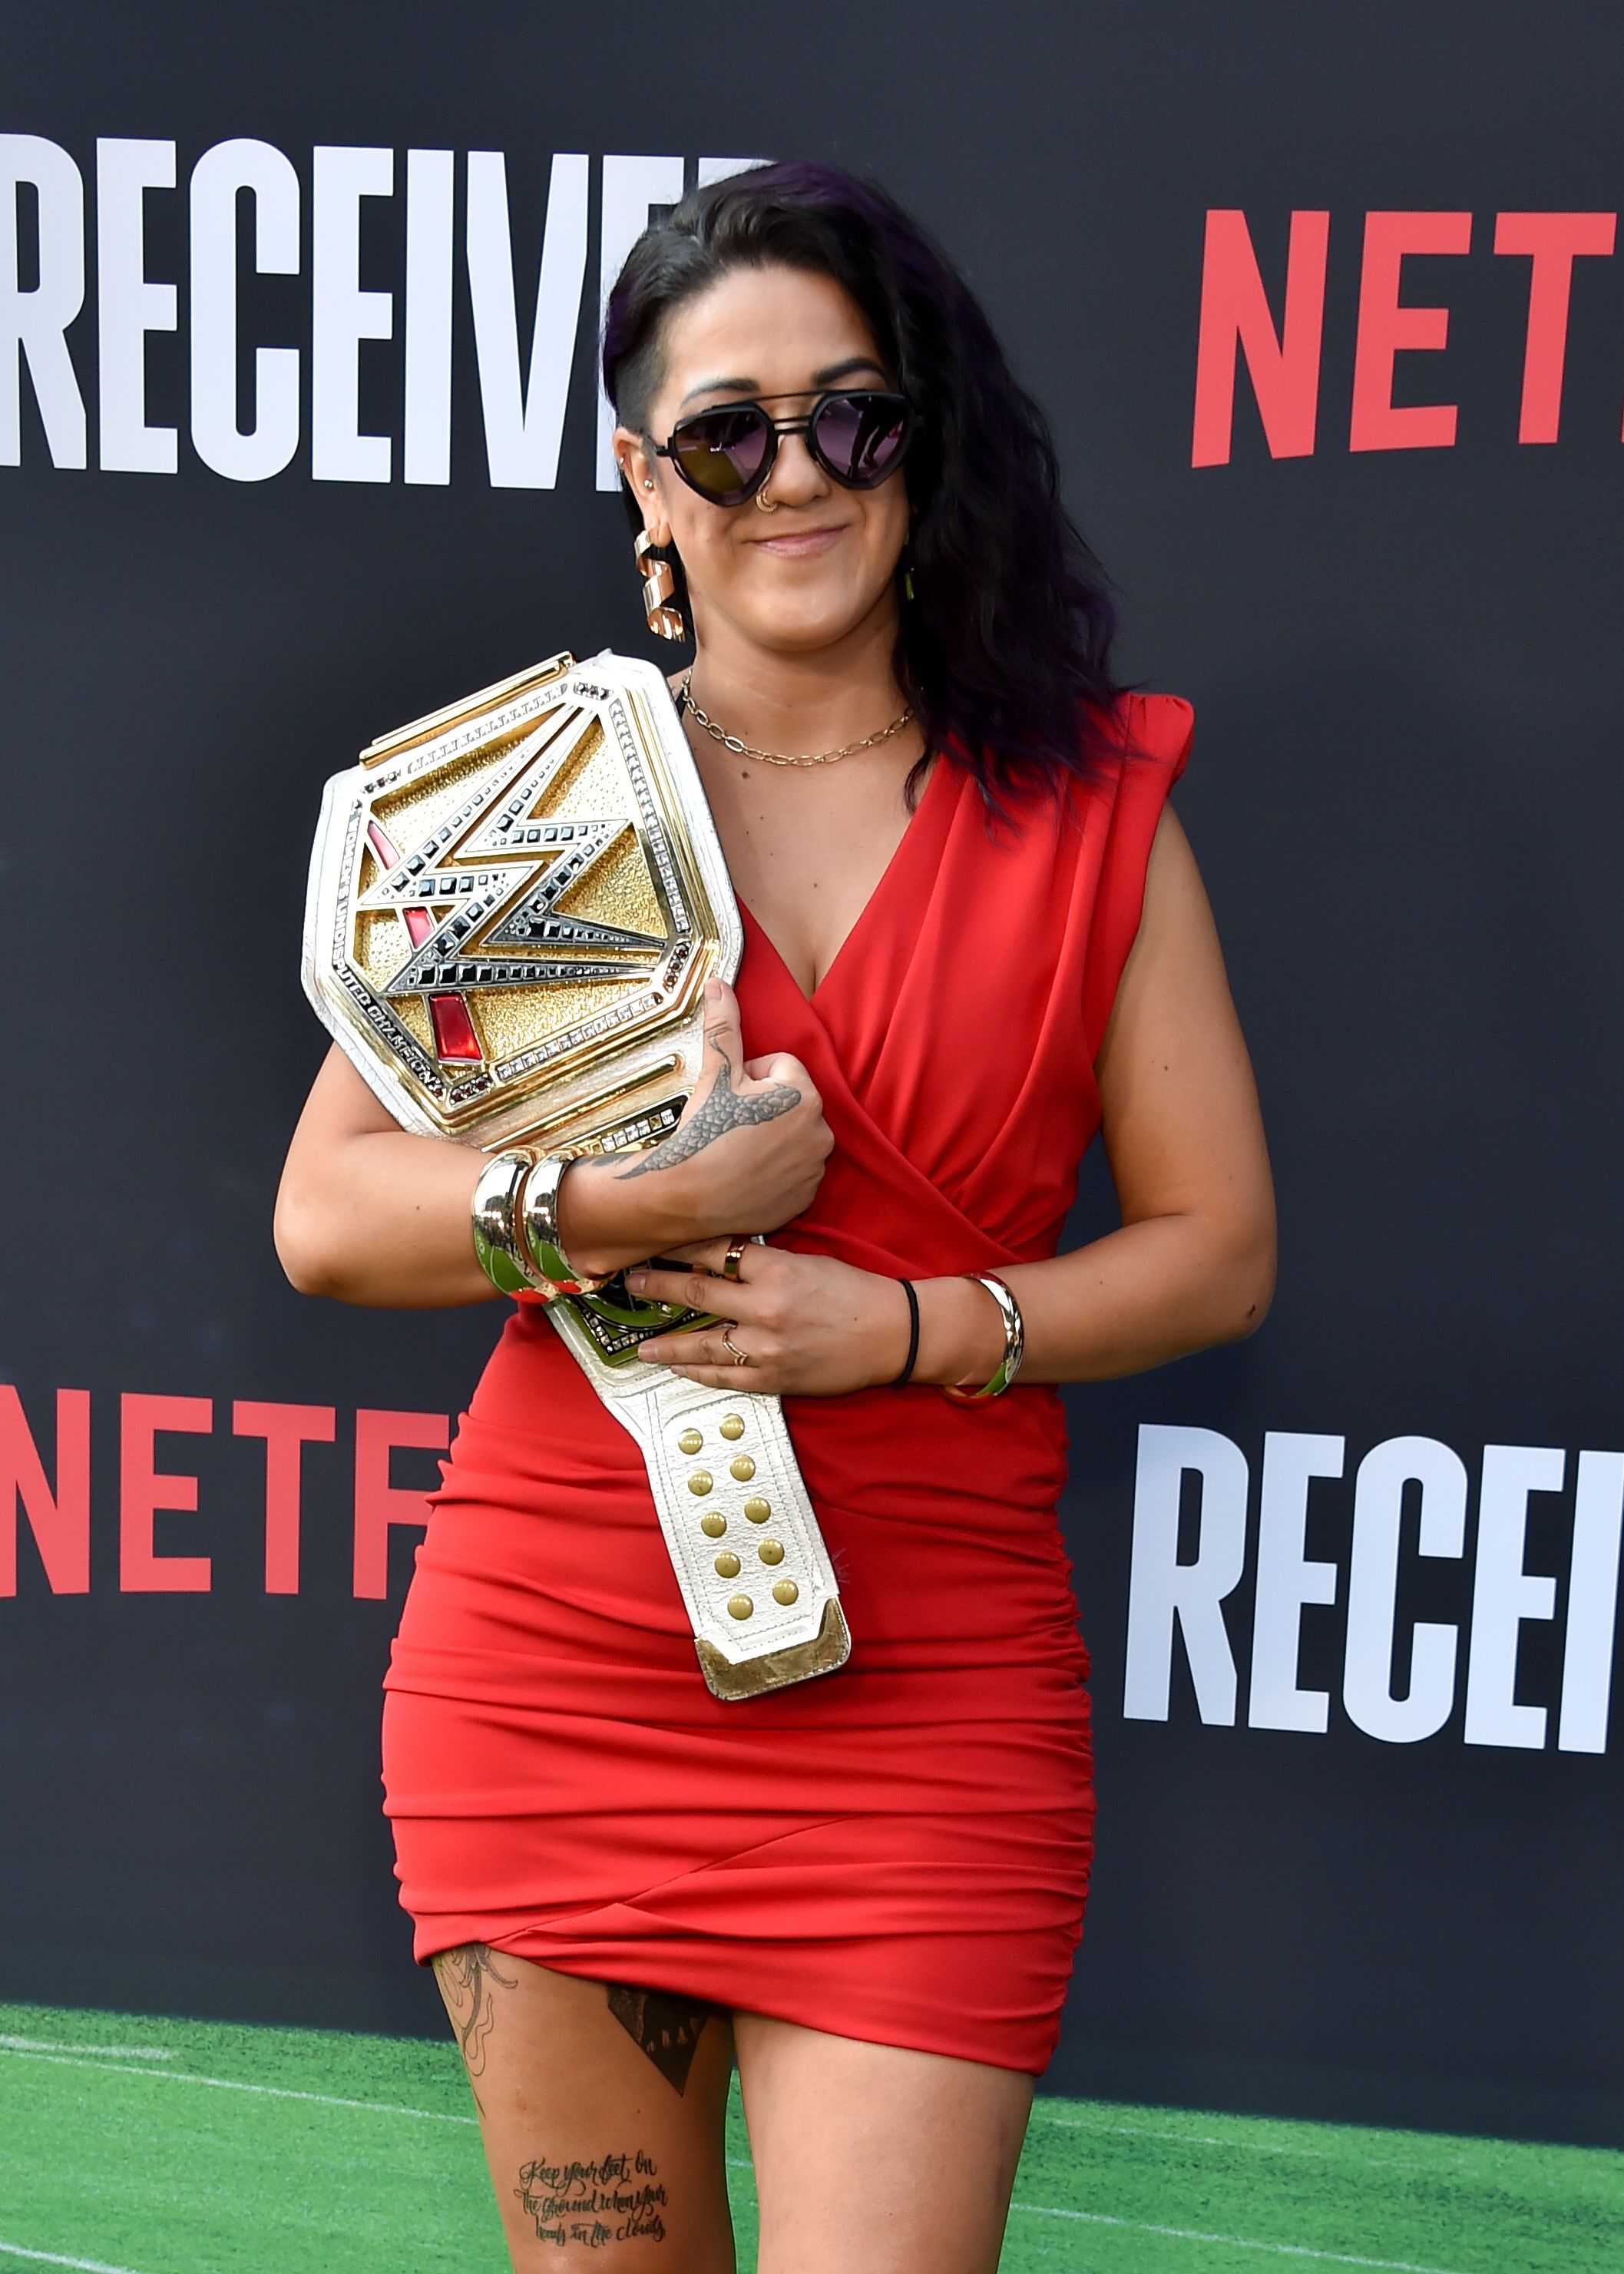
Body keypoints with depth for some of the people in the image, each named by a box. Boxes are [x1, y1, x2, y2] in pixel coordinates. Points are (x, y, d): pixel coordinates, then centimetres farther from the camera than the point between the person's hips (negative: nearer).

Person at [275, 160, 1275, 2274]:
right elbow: (326, 1212, 0)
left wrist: (907, 1328, -12)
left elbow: (1219, 1248, 4)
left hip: (928, 1698, -1)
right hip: (550, 1675, 1)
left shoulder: (1085, 809, 4)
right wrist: (658, 1201, -15)